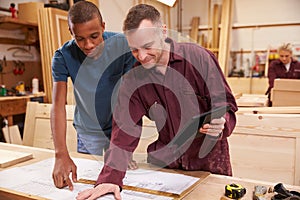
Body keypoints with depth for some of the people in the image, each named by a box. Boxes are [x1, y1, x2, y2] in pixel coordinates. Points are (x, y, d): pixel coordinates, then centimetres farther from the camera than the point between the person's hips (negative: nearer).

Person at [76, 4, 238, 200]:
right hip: (164, 161, 2)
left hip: (209, 160, -1)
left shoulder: (199, 57, -16)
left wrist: (220, 125, -35)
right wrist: (110, 178, -24)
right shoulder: (132, 77, -8)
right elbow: (125, 128, -13)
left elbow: (225, 104, -11)